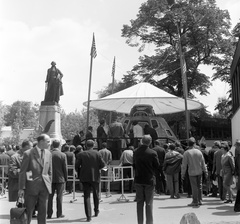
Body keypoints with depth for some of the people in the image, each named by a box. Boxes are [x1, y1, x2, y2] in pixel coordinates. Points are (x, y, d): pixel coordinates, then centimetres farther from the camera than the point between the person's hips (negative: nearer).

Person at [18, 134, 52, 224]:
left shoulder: (48, 154, 7)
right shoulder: (28, 153, -9)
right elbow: (22, 172, -8)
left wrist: (49, 185, 10)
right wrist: (21, 188, -10)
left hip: (45, 186, 4)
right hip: (32, 186, -4)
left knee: (43, 211, 9)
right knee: (28, 211, 5)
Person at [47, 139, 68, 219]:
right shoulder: (63, 155, -8)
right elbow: (65, 168, -6)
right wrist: (66, 178, 6)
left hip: (50, 179, 2)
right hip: (60, 178, -1)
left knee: (50, 196, 9)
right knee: (59, 197, 6)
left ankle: (49, 214, 11)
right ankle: (59, 213, 10)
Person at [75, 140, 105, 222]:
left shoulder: (81, 154, -4)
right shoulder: (97, 153, -4)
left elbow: (76, 166, -5)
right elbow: (103, 164, -7)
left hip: (85, 178, 0)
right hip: (95, 177, 1)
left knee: (87, 196, 2)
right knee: (96, 194, 19)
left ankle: (88, 216, -3)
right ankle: (96, 211, 33)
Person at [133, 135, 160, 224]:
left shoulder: (135, 152, -2)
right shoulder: (152, 153, -14)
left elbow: (134, 165, 6)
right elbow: (157, 166, -4)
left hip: (138, 179, 3)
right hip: (149, 180, -3)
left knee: (139, 202, 12)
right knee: (149, 203, 6)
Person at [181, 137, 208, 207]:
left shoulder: (186, 153, -9)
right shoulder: (199, 151, 1)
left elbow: (184, 165, -7)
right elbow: (203, 163, 5)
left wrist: (183, 174, 0)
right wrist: (205, 172, 12)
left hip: (192, 172, -3)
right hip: (199, 172, 3)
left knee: (194, 187, 1)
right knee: (199, 186, 12)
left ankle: (195, 201, 7)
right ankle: (200, 200, 18)